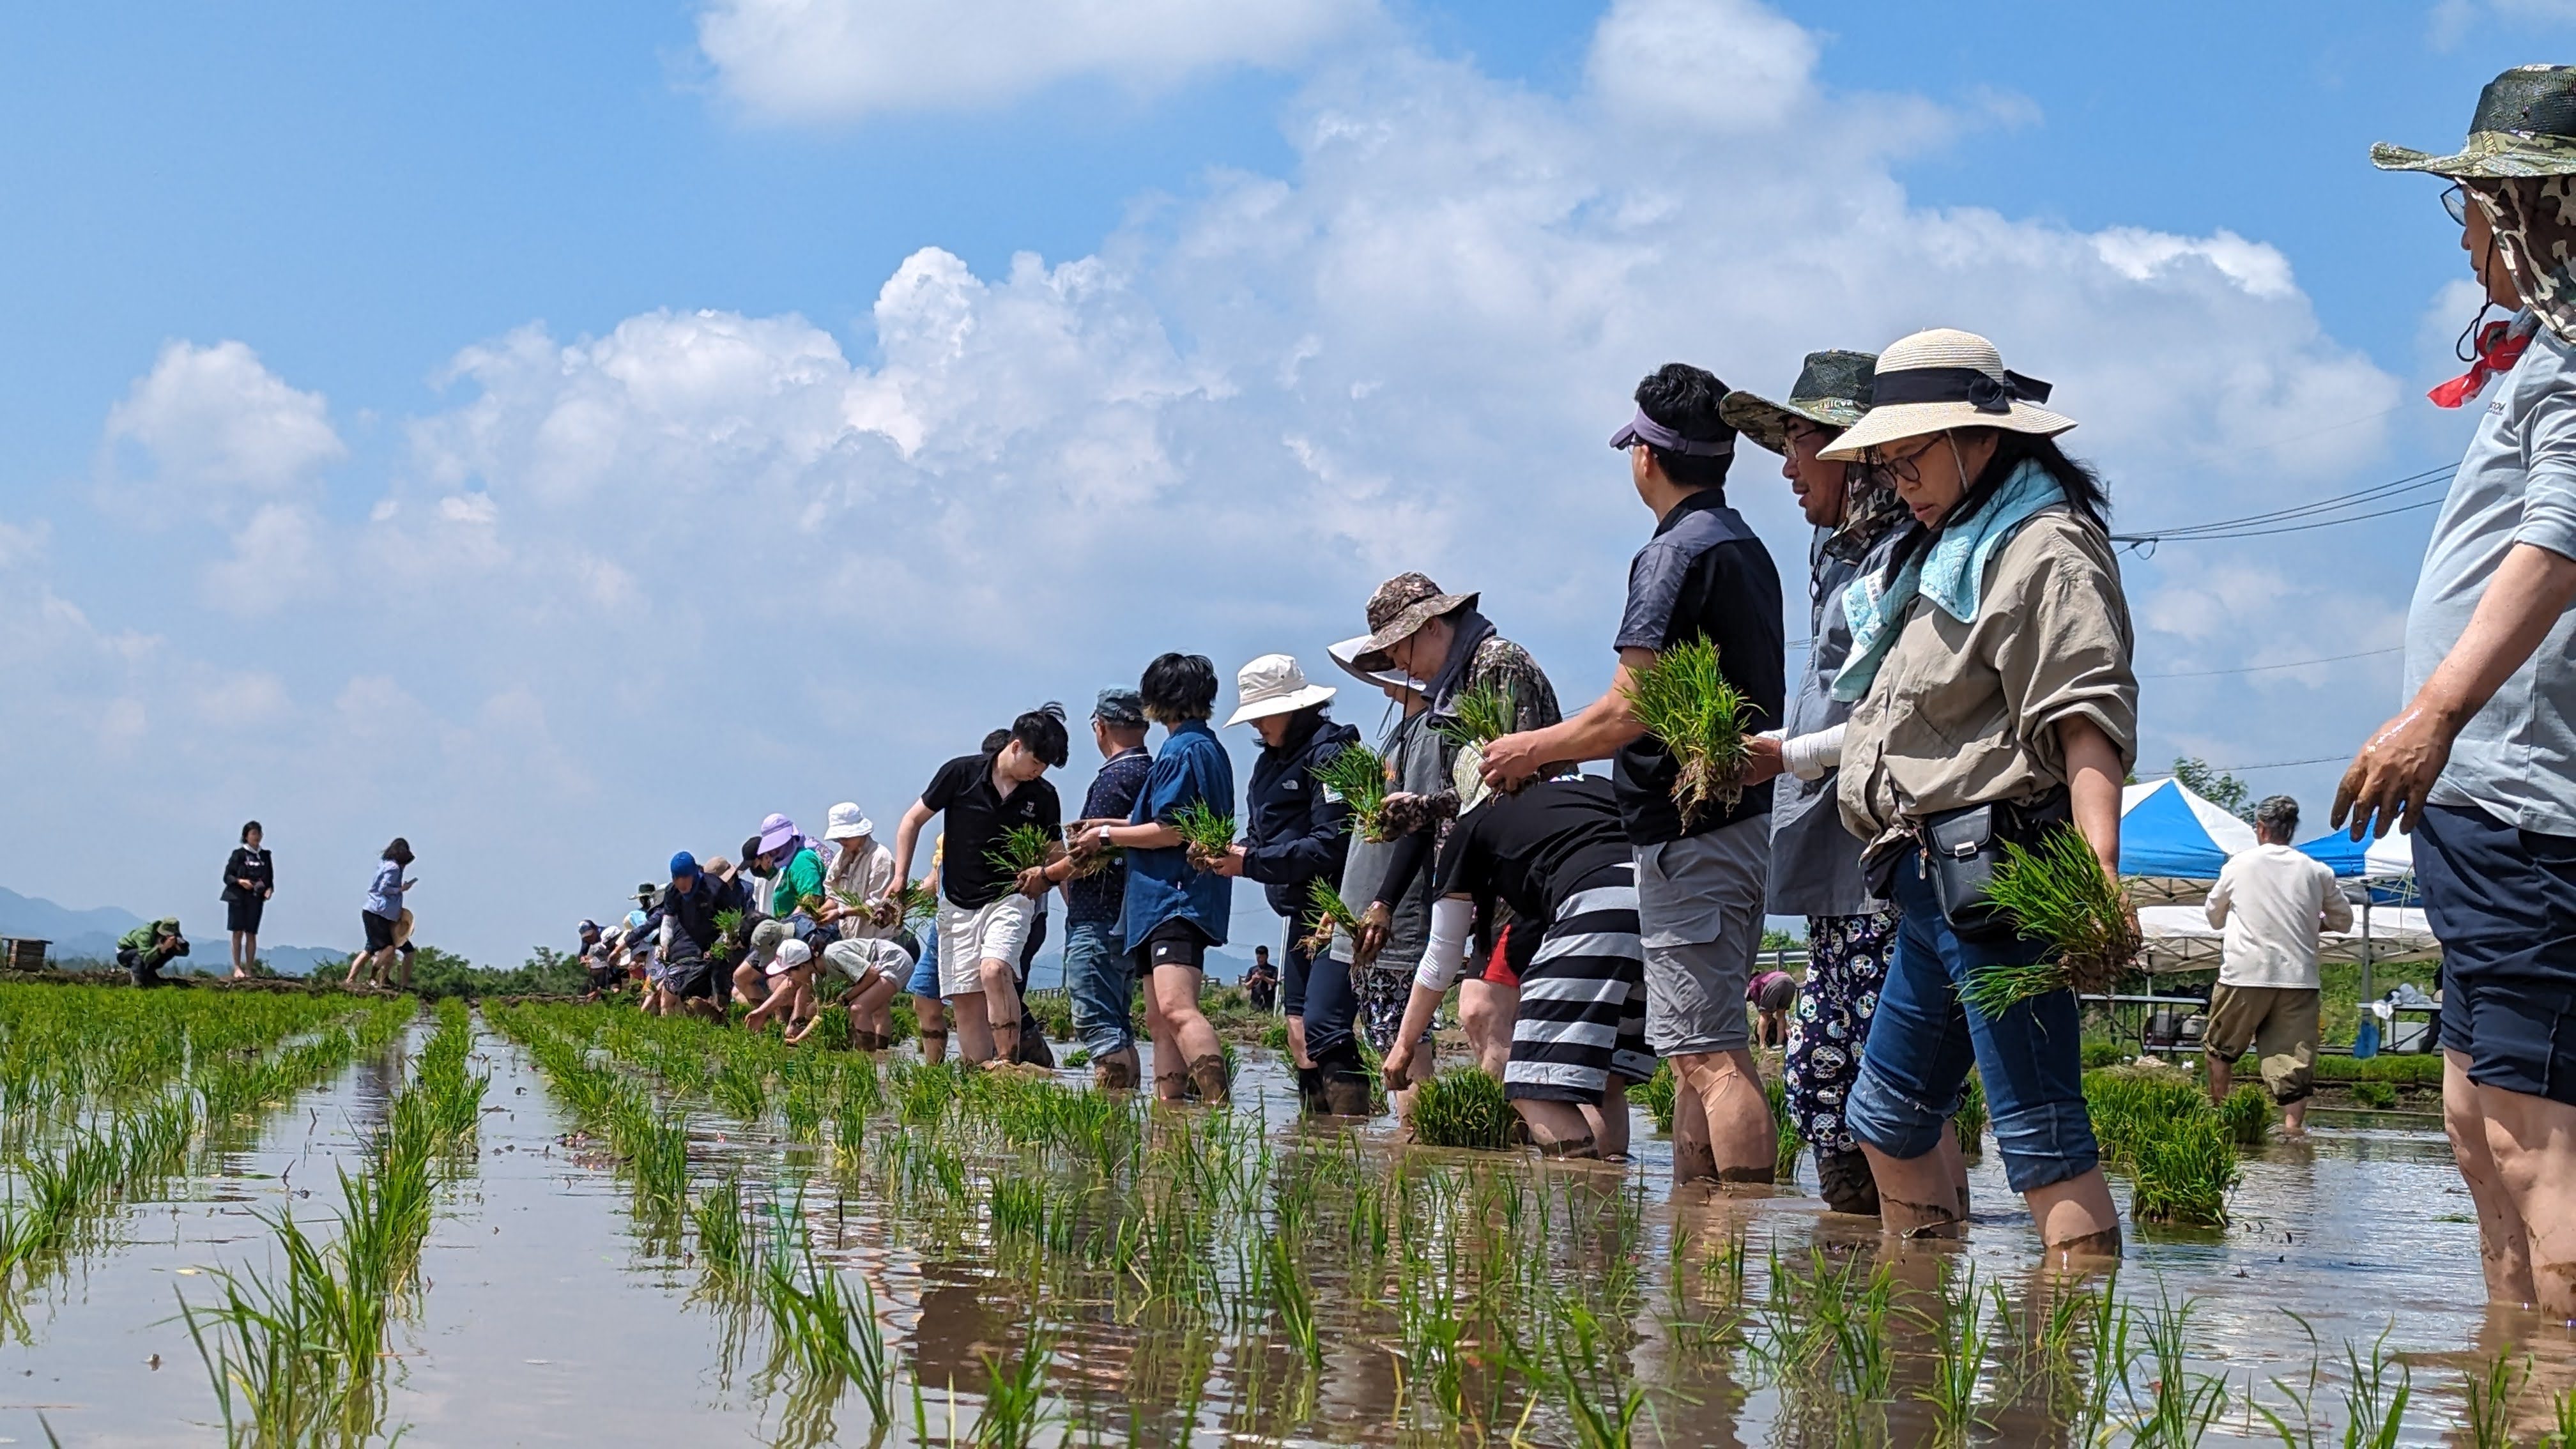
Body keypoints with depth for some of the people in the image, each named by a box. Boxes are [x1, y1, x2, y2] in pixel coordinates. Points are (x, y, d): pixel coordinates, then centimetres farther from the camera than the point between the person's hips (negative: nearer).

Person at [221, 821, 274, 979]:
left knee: (251, 934, 3)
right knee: (238, 932, -2)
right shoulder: (239, 853, -2)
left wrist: (270, 889, -4)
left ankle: (248, 970, 6)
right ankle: (237, 968, 0)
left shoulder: (265, 855, 9)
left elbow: (270, 878, 15)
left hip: (256, 899, 3)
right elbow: (227, 876, -2)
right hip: (238, 897, -3)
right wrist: (240, 881, -19)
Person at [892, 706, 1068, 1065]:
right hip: (958, 903, 1)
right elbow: (913, 821, 4)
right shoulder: (962, 773, -6)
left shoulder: (1043, 796, 0)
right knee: (965, 998, -1)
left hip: (1009, 898, -1)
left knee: (995, 970, -27)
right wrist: (900, 880, -2)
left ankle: (1008, 1063, -24)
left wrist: (1044, 872, -12)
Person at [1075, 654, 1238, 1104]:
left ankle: (1221, 1106, -35)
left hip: (1176, 900, -11)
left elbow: (1172, 832, -16)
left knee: (1175, 1009, -24)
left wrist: (1109, 835, -4)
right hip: (1167, 903, 11)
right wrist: (1119, 828, 34)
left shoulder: (1184, 750, -10)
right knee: (1159, 1021, 11)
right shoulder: (1209, 747, 22)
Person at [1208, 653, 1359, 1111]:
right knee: (1299, 1030, 7)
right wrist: (1230, 853, -5)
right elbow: (1262, 836, 17)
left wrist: (1251, 863, -20)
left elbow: (1330, 845, -20)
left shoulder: (1329, 754, -13)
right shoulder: (1270, 762, 16)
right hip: (1301, 913, 9)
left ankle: (1354, 1113, -15)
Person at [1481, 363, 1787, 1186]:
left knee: (1710, 1055, -11)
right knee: (1696, 1050, 15)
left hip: (1691, 832, -10)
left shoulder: (1676, 553, -13)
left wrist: (1532, 749, -1)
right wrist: (1550, 755, 27)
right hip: (1746, 818, 10)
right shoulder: (1747, 548, 17)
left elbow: (1630, 711, -18)